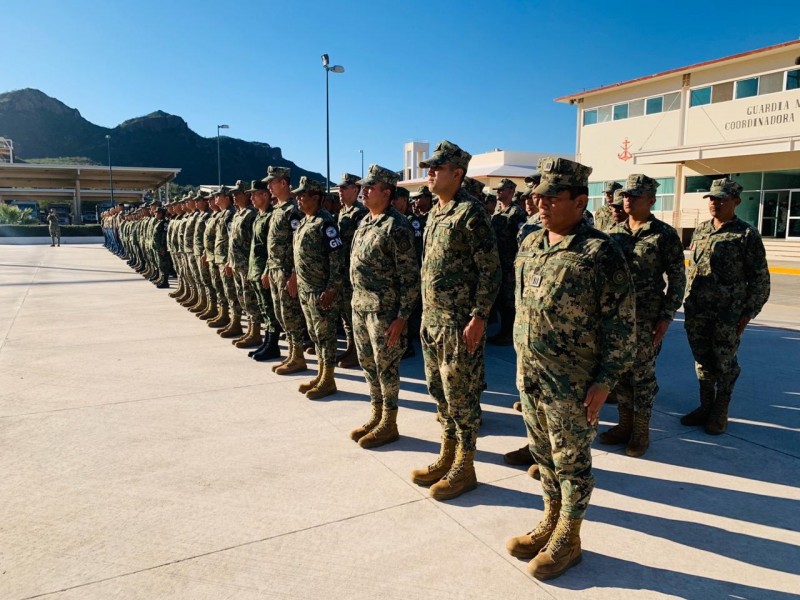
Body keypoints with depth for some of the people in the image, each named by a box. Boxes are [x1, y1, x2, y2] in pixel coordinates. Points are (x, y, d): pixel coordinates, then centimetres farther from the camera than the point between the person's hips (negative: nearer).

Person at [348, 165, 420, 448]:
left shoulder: (397, 226, -16)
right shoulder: (365, 222, 12)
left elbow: (410, 276, -17)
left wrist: (402, 317, -19)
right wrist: (357, 300, 18)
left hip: (384, 309, -9)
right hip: (359, 306, 9)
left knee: (386, 366, 2)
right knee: (368, 364, 16)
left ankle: (389, 424, 16)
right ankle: (376, 416, 30)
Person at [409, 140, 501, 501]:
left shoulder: (470, 213, -14)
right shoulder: (435, 212, 13)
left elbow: (490, 270, -16)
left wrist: (479, 318, -19)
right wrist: (426, 312, 17)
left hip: (459, 321, -9)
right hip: (431, 318, 9)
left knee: (461, 395, 1)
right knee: (439, 391, 16)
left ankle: (465, 468, 16)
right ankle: (447, 457, 31)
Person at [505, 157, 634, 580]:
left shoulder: (600, 253, -16)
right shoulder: (531, 244, 6)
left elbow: (621, 325, -14)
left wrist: (604, 382, -15)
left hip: (572, 384, -7)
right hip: (529, 375, 7)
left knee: (571, 463, 10)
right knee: (543, 454, 20)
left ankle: (568, 539, 28)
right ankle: (551, 521, 40)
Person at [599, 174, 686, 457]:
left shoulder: (665, 235, -6)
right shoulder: (616, 232, 8)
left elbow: (677, 280, -5)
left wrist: (666, 317, -9)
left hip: (646, 317, -5)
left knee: (642, 375, 4)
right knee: (619, 371, 12)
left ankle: (641, 431, 18)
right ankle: (625, 423, 27)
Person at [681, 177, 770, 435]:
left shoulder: (746, 235, -6)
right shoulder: (700, 230, 10)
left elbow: (760, 279, -4)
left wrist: (748, 312, -8)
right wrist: (687, 303, 13)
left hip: (727, 314, -5)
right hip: (696, 311, 5)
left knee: (725, 364, 6)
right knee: (702, 361, 14)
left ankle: (720, 413, 21)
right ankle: (705, 406, 28)